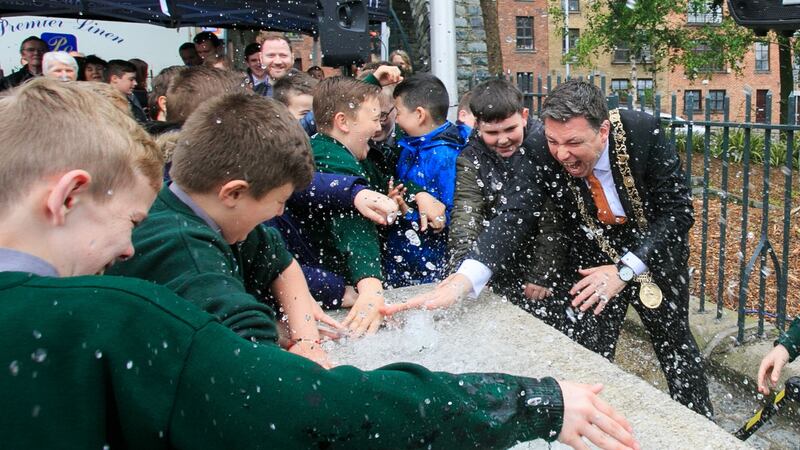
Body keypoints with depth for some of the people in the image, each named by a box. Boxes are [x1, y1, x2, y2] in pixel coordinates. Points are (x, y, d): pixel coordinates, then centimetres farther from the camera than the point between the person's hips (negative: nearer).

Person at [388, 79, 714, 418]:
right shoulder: (541, 151, -24)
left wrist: (624, 270, -29)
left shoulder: (644, 132, -27)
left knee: (676, 345, 18)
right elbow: (513, 217, -31)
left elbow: (678, 212, -21)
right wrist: (461, 281, -46)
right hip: (592, 261, 0)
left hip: (656, 254, 0)